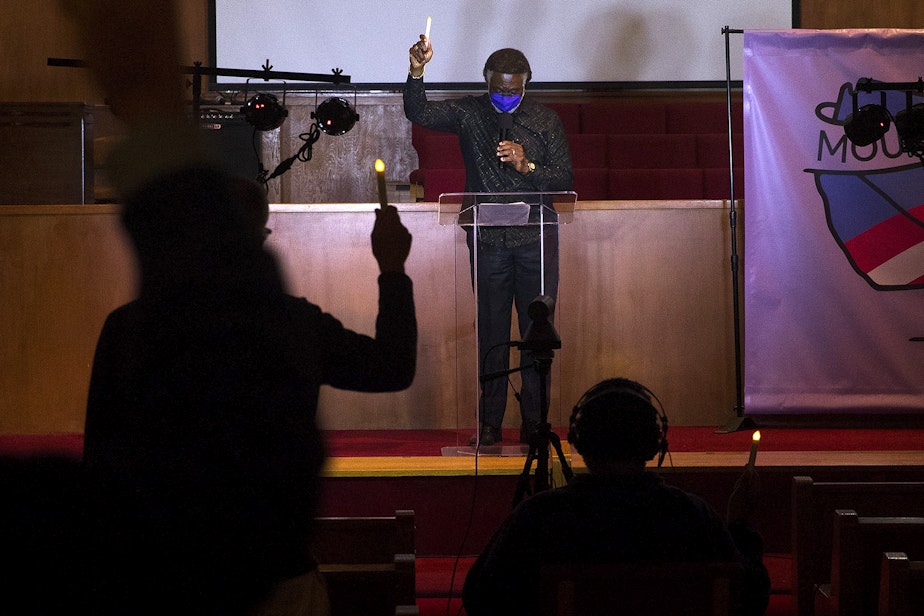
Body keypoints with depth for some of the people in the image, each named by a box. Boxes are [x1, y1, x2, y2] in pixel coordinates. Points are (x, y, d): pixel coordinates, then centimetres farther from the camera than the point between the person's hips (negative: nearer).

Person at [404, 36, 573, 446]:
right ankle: (489, 425, 6)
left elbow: (565, 179, 3)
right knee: (491, 334, 2)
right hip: (488, 241, -1)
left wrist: (526, 166, -14)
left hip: (537, 242, 1)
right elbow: (418, 113, -9)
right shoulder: (469, 113, 4)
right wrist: (417, 71, -25)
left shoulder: (546, 121, 6)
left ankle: (534, 423, 8)